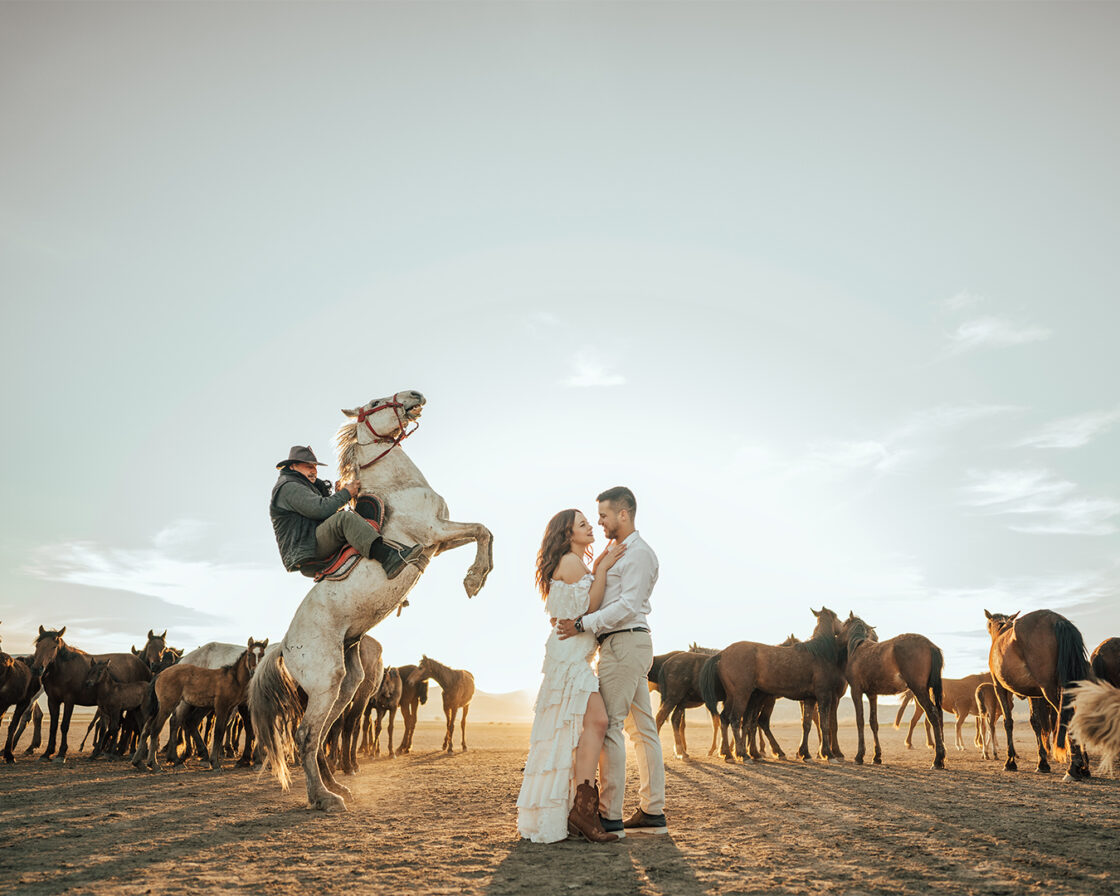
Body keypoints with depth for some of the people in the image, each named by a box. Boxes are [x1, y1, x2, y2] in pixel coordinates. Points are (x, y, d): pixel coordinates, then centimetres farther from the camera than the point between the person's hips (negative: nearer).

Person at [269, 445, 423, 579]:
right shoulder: (288, 487, -6)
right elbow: (322, 509, -20)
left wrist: (340, 493, 4)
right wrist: (346, 493, -7)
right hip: (304, 554, -11)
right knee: (345, 518, -34)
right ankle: (390, 559, -51)